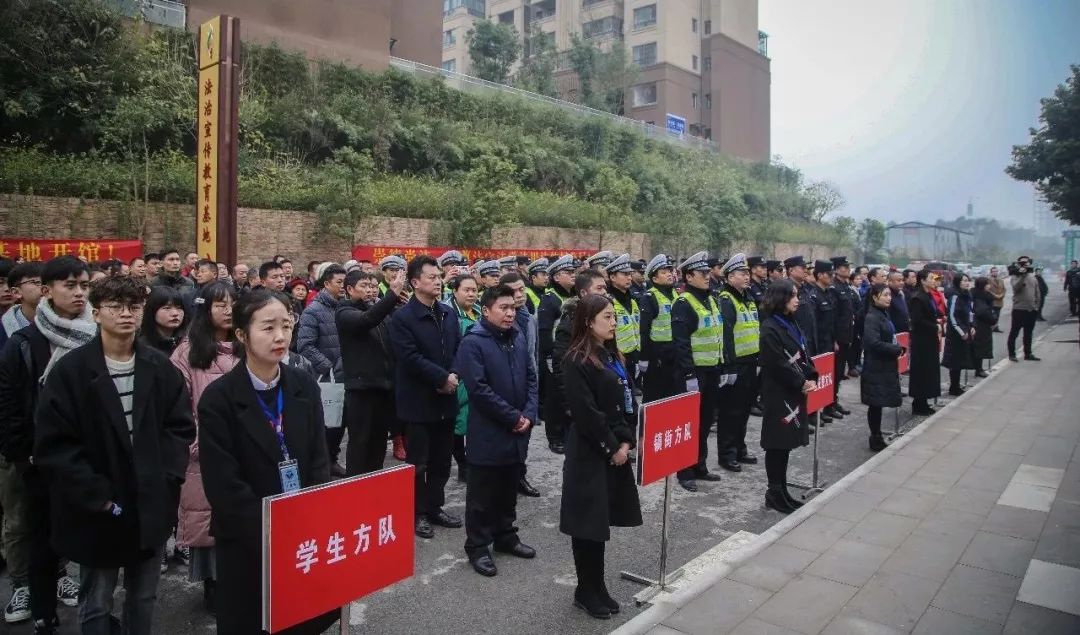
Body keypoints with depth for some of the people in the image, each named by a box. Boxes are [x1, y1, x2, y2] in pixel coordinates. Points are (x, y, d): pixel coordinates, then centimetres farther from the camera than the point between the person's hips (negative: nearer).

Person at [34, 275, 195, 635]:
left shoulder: (160, 368, 2)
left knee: (143, 599, 18)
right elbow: (53, 445, -12)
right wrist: (97, 496, -16)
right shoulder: (70, 370, -9)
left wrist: (165, 479, -9)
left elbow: (181, 427, 4)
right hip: (97, 511, -2)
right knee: (96, 605, 14)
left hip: (152, 507, 3)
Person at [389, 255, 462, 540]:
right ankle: (417, 513, 19)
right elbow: (411, 358, -19)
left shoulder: (449, 313, 9)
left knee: (442, 460, 15)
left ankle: (435, 507, 29)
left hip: (446, 399, 6)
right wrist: (442, 377, -19)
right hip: (419, 400, -6)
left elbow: (459, 349, 8)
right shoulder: (403, 318, -11)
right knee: (418, 462, 5)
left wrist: (454, 376, -10)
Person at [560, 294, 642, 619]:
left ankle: (597, 588, 27)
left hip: (616, 451, 8)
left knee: (602, 519, 15)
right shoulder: (576, 361, -15)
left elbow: (629, 402, 9)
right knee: (589, 522, 3)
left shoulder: (614, 356, 10)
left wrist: (626, 441, -3)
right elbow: (585, 412, -19)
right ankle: (587, 592, 18)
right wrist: (611, 447, -14)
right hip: (589, 453, -8)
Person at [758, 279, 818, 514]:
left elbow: (803, 354, 15)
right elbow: (778, 364, -19)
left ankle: (781, 491, 22)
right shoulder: (770, 328, -15)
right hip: (779, 393, -9)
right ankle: (775, 494, 9)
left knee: (787, 442, 13)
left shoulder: (791, 323, 13)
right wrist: (801, 383, -13)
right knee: (778, 443, -1)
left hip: (794, 391, 9)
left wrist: (811, 377, -1)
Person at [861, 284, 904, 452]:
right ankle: (876, 440, 8)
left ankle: (877, 438, 22)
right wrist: (897, 349, -15)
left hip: (885, 366, 9)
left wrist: (897, 348, 3)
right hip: (876, 368, -9)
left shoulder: (884, 314, 11)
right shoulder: (872, 317, -16)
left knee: (878, 404, 14)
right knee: (876, 404, -1)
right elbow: (874, 343, -25)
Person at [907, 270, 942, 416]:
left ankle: (922, 403, 20)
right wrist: (935, 327, -13)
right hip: (921, 340, -9)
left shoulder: (928, 296, 11)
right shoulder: (917, 298, -17)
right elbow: (917, 321, -20)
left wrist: (936, 323, 2)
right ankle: (919, 405, 6)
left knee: (929, 370, 12)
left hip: (929, 339, 9)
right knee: (921, 370, -3)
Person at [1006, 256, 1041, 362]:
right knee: (1014, 333, -2)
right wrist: (1022, 275, -30)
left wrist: (1037, 305, 10)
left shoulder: (1032, 277, 12)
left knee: (1028, 333, 14)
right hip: (1019, 309, -6)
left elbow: (1037, 293, 15)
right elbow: (1016, 287, -25)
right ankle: (1011, 354, 5)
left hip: (1032, 309, 6)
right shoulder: (1014, 277, -5)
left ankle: (1028, 354, 22)